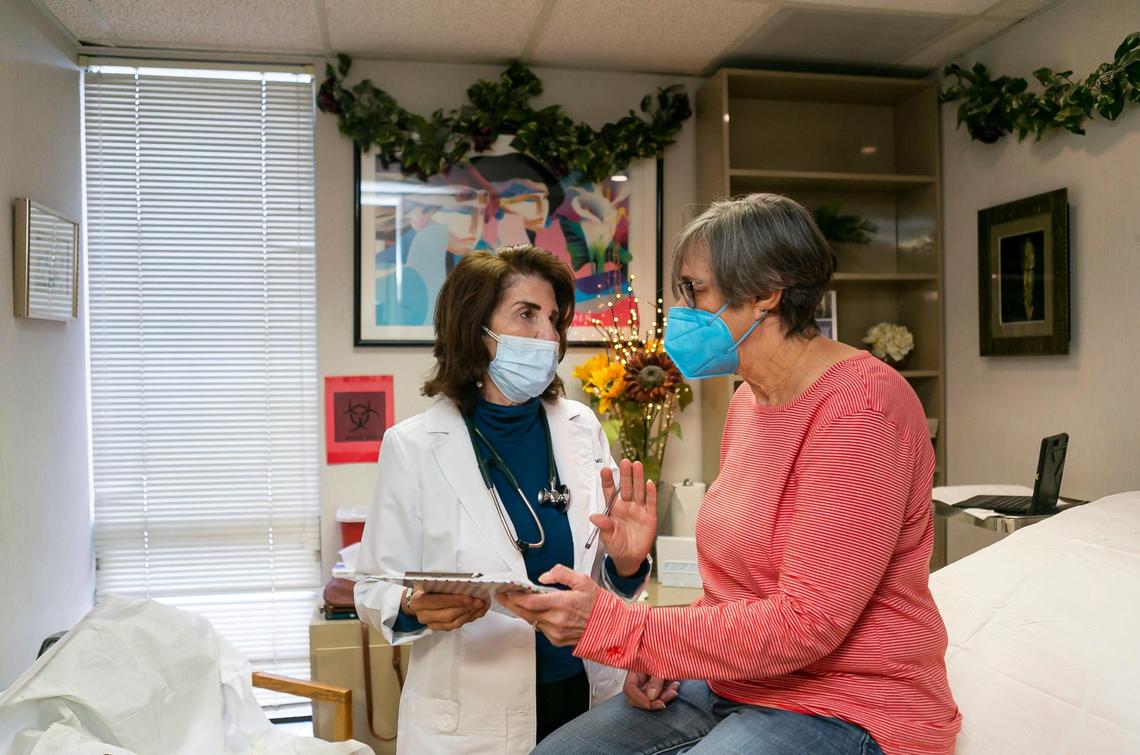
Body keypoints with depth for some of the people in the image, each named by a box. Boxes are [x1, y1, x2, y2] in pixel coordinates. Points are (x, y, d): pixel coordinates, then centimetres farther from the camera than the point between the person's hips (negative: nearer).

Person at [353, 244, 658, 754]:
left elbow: (602, 581, 6)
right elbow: (375, 589, -7)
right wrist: (415, 608, -27)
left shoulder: (581, 428, -2)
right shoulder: (414, 446, -12)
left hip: (589, 697, 3)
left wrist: (625, 563, -15)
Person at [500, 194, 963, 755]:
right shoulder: (749, 398, 8)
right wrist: (666, 653, -1)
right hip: (731, 683, 8)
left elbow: (804, 624, -24)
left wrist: (615, 628, -23)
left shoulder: (859, 407, -20)